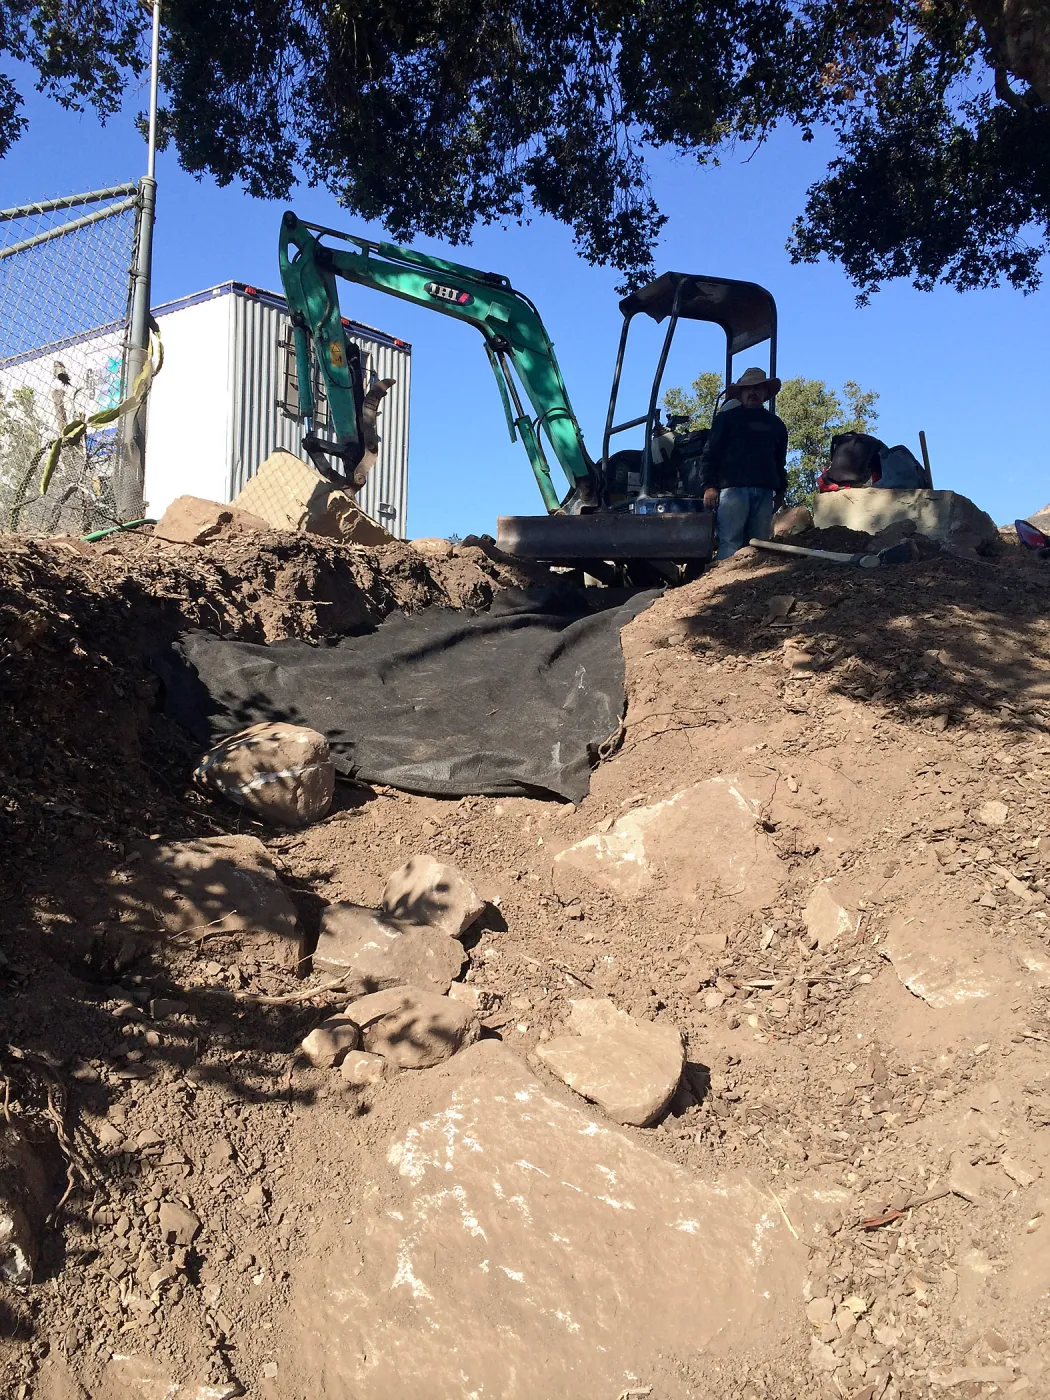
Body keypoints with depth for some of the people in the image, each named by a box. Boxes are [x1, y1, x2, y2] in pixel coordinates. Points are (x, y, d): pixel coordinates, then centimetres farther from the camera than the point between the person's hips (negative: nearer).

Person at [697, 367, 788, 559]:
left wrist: (781, 490, 18)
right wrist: (708, 486, -8)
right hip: (733, 488, -4)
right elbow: (709, 454, 4)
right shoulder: (727, 419, 11)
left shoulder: (775, 424, 24)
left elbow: (780, 461, 27)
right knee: (730, 543, -14)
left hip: (764, 492, 4)